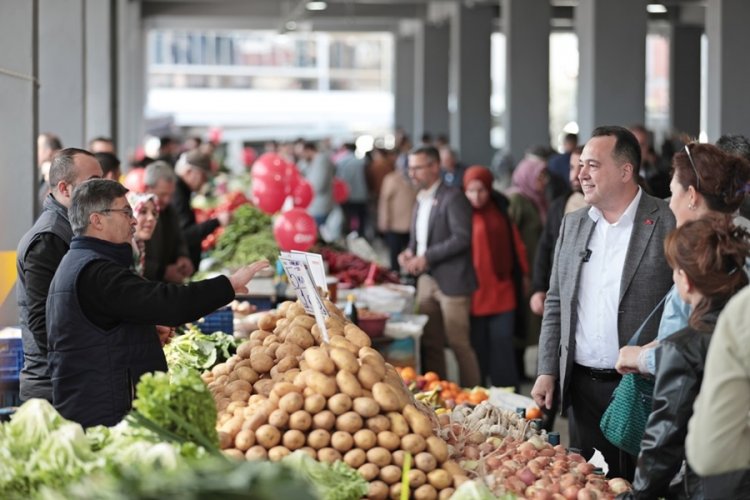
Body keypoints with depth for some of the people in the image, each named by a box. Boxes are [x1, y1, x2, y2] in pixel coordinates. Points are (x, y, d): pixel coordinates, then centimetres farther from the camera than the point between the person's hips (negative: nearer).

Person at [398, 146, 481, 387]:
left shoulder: (453, 198, -10)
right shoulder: (420, 200, 15)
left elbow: (462, 238, -19)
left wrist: (426, 257, -19)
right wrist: (409, 252, 1)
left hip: (451, 281, -8)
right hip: (426, 279, 8)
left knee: (459, 343, -4)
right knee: (430, 343, 12)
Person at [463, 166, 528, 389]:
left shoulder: (499, 212, 8)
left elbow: (515, 244, 13)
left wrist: (521, 274, 11)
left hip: (501, 290, 2)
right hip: (474, 293, -2)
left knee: (502, 342, -2)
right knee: (478, 346, 2)